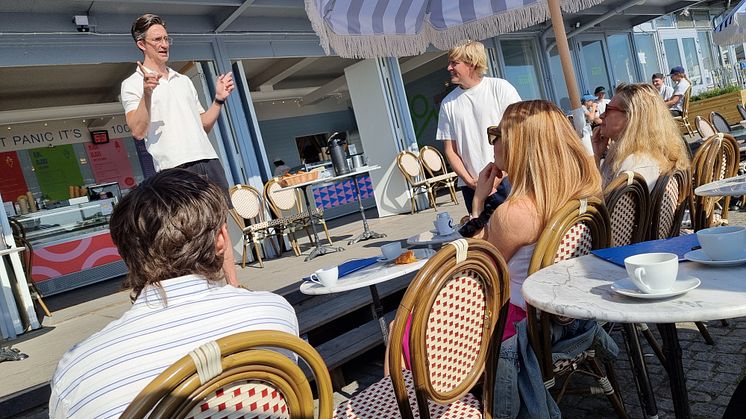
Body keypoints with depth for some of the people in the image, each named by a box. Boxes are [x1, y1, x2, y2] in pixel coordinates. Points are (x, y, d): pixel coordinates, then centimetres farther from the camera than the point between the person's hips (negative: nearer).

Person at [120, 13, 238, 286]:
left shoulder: (184, 80, 22)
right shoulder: (133, 84, 4)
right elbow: (138, 131, -10)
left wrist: (219, 100, 10)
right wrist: (147, 92, -21)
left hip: (208, 161, 6)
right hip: (176, 169, -6)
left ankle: (234, 286, 9)